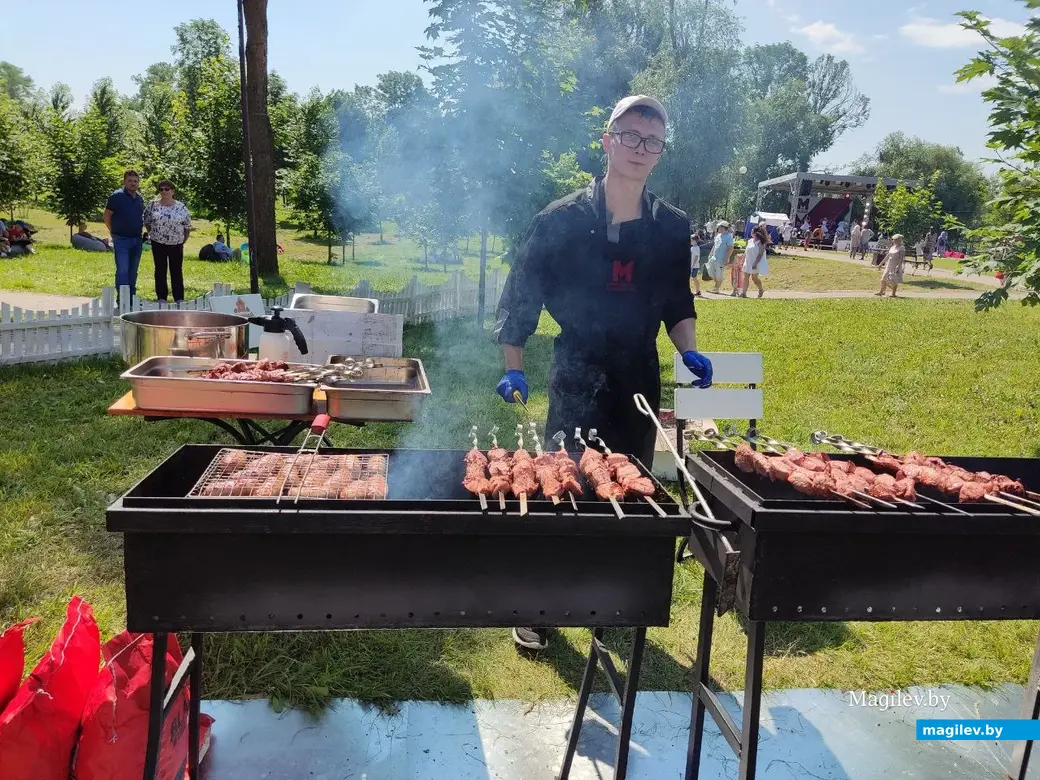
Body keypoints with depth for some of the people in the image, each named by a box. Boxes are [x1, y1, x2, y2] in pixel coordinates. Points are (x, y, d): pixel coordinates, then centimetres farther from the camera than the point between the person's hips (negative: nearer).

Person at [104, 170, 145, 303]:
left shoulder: (140, 199, 11)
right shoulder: (117, 196, -8)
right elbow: (107, 216, -5)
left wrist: (140, 230, 13)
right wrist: (114, 232, -1)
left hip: (137, 239, 6)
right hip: (121, 240, -6)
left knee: (133, 272, 12)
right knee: (122, 271, -10)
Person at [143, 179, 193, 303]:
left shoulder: (181, 207, -2)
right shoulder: (153, 205, 0)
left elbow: (187, 226, 4)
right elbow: (147, 222, 8)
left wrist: (183, 240, 3)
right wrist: (153, 234, 6)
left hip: (176, 244, -1)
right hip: (158, 243, 1)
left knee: (177, 271, 2)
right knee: (160, 270, 6)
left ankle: (179, 299, 7)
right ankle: (161, 297, 13)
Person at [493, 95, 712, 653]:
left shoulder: (672, 228, 4)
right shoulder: (561, 220, -7)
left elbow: (678, 304, 14)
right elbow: (520, 297, -3)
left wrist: (688, 352, -3)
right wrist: (513, 369, -10)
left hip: (640, 379, 4)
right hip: (576, 379, -3)